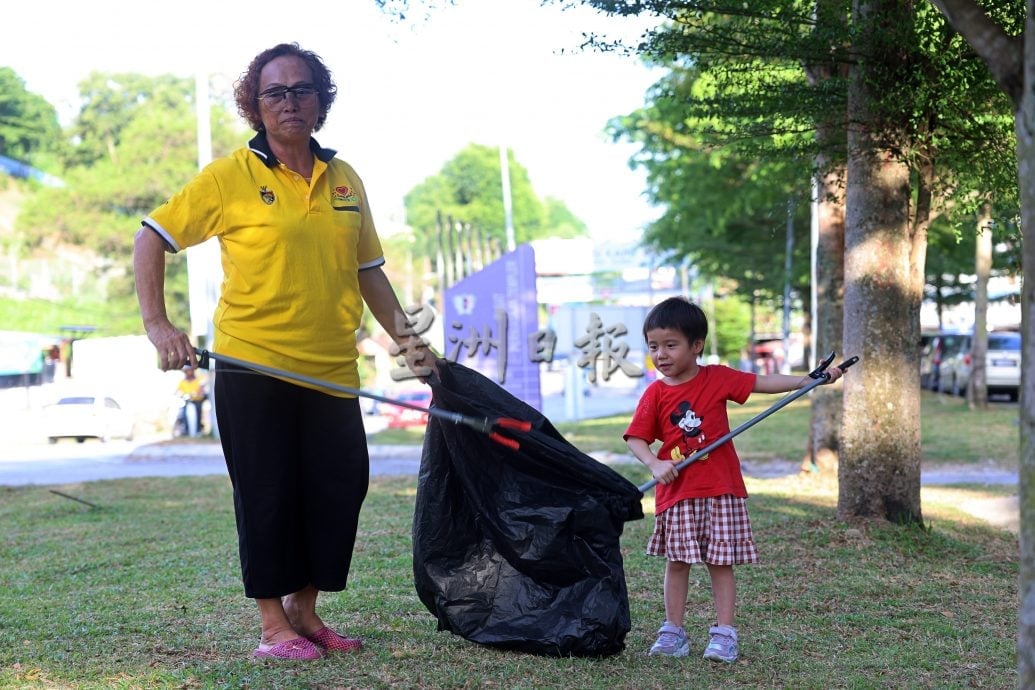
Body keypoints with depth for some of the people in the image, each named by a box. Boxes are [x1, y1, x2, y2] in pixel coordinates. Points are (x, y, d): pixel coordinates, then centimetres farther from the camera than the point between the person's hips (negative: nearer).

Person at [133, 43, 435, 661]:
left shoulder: (345, 180, 10)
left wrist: (406, 338, 11)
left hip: (331, 370, 5)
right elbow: (152, 238, -2)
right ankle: (273, 624, 13)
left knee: (342, 486, 5)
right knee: (269, 495, 0)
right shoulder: (231, 176, -3)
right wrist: (157, 323, -11)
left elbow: (368, 271, 18)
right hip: (253, 366, -4)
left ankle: (305, 609, 22)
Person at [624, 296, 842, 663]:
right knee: (676, 561, 6)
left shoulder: (718, 378, 0)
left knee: (721, 562, 2)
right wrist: (655, 464, -20)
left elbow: (763, 382, 1)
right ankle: (673, 632, 14)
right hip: (677, 491, 1)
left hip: (721, 488, -1)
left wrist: (811, 379, -6)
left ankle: (724, 633, 6)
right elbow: (636, 439, -2)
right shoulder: (655, 394, 0)